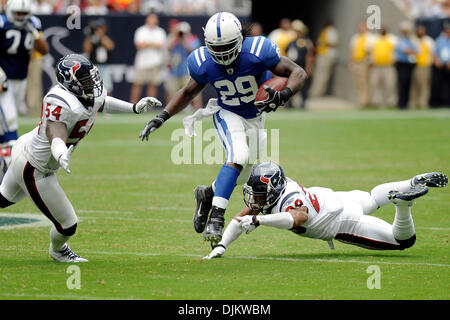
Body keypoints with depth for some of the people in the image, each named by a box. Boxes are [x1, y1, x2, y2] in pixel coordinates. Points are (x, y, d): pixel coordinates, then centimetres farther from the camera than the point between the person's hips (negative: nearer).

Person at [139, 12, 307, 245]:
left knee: (246, 173, 10)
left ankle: (207, 194, 36)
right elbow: (188, 93, 1)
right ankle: (217, 216, -33)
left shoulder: (257, 51, -28)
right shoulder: (203, 63, -20)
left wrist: (284, 95, -41)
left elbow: (298, 73, -22)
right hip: (227, 114, -2)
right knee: (238, 155, -30)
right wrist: (162, 117, -8)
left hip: (256, 118, 2)